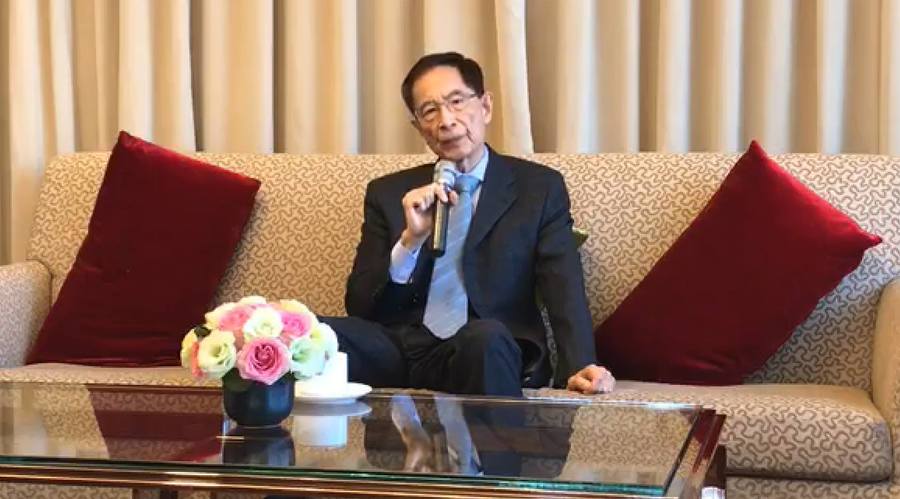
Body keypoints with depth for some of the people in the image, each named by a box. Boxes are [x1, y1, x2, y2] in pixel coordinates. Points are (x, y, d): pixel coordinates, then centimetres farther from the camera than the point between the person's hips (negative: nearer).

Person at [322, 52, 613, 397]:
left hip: (489, 352, -1)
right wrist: (410, 240, -9)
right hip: (402, 347, 1)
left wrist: (578, 367, -21)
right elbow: (360, 307, 8)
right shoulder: (388, 194, 15)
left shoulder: (539, 188, 10)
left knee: (486, 336, -38)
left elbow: (565, 290, -1)